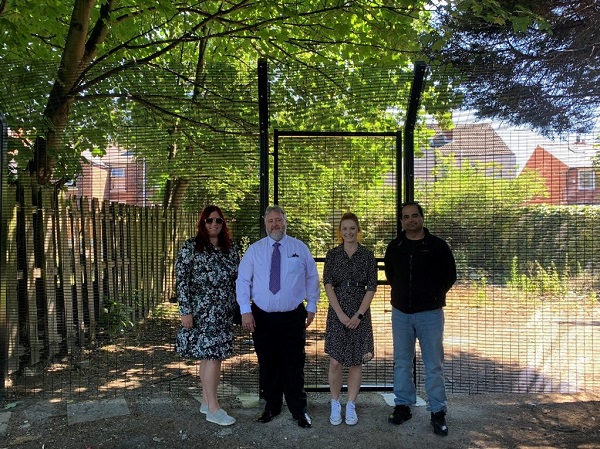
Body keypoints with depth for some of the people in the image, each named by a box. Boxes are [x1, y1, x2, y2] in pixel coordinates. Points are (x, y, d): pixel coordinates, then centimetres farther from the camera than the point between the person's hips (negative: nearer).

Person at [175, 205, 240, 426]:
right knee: (212, 356, -4)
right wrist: (185, 311, -13)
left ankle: (206, 401, 25)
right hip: (202, 311, -5)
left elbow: (237, 277, 12)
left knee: (210, 356, 13)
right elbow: (181, 280, -9)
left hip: (224, 311, 5)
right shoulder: (190, 247, -7)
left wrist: (240, 305, 10)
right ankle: (213, 409, 7)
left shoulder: (231, 247, 7)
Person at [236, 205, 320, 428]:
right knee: (267, 365, 13)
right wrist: (245, 311, -8)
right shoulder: (254, 249, 2)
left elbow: (312, 279, 8)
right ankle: (271, 406, 31)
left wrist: (311, 307, 6)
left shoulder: (300, 248, 1)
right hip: (262, 317, 1)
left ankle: (299, 410, 22)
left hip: (293, 317, -1)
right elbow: (243, 281, 0)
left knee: (294, 365, 5)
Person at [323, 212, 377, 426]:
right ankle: (335, 404, 18)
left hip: (360, 314, 0)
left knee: (356, 361, 7)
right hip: (337, 313, 0)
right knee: (335, 361, -1)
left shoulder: (367, 255, 1)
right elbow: (328, 285, -4)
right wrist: (340, 313, -12)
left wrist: (358, 315, -10)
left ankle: (351, 406, 21)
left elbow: (371, 288, -1)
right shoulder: (332, 254, 2)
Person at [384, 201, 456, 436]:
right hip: (401, 312, 3)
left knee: (434, 364, 3)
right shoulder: (394, 246, 4)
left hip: (430, 313, -3)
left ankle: (438, 412, 15)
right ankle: (402, 405, 25)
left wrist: (433, 294, 4)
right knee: (401, 362, 11)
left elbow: (450, 275, 4)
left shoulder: (437, 245, -5)